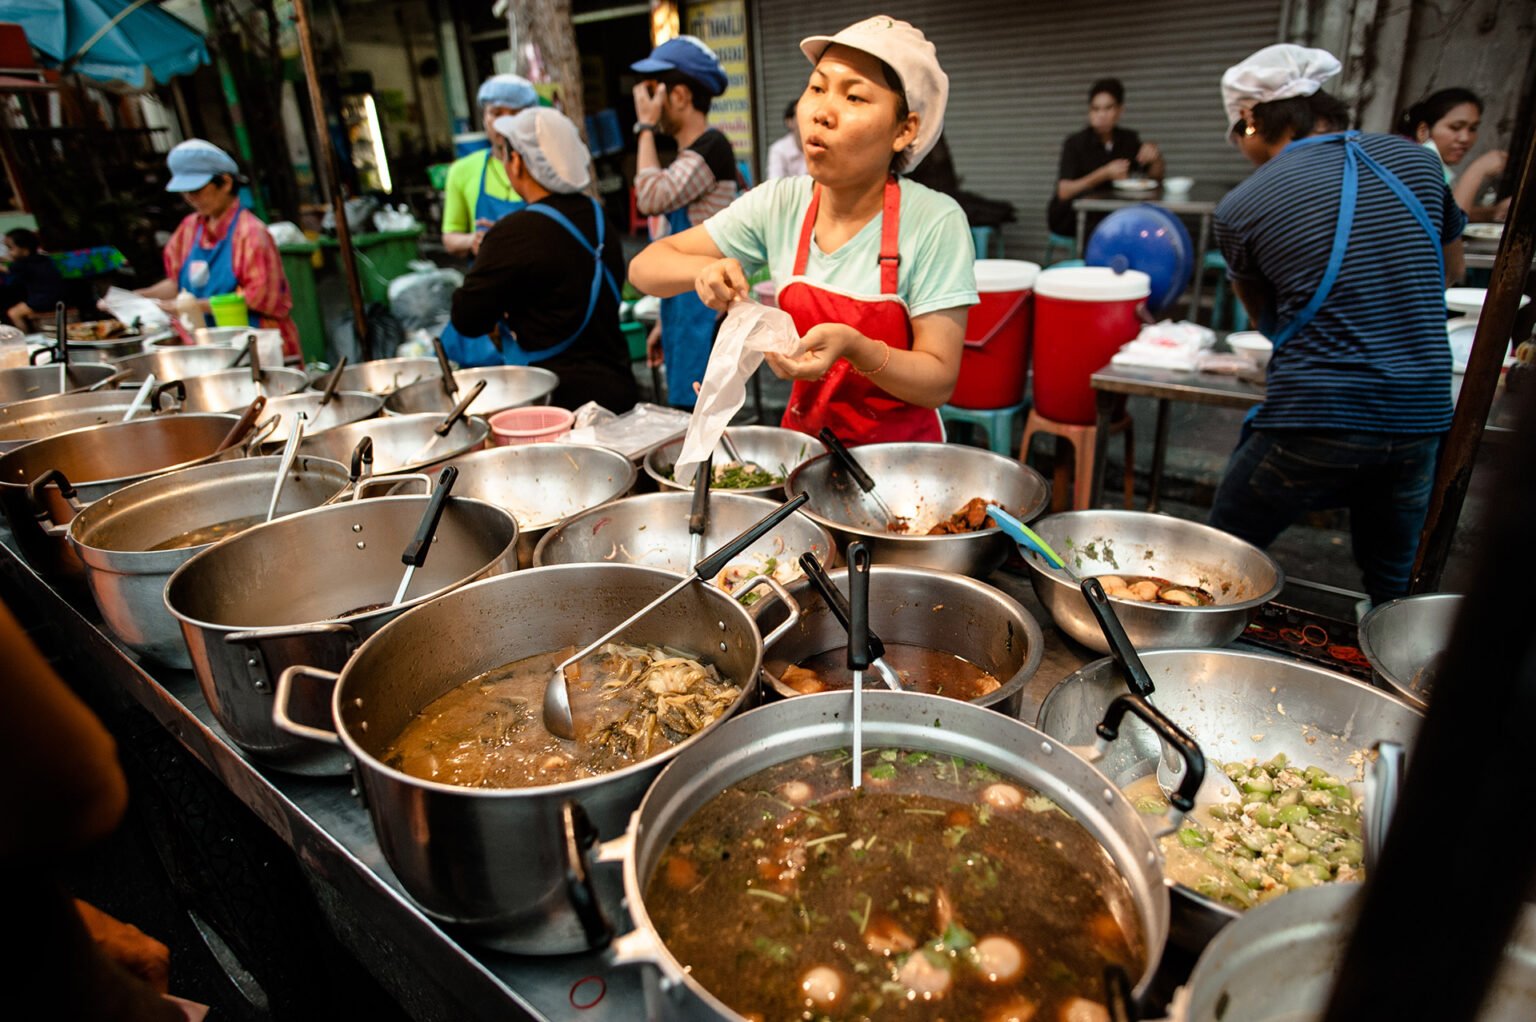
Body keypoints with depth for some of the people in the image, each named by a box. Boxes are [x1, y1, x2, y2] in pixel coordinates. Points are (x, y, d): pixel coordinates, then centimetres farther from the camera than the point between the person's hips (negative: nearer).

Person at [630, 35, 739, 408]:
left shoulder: (711, 148, -11)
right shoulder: (685, 156, 17)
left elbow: (651, 198, -24)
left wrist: (646, 127, -11)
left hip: (703, 309, -9)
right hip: (680, 308, 9)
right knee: (683, 413, 14)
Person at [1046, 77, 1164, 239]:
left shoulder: (1129, 139, 5)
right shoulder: (1075, 143, -10)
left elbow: (1155, 179, 9)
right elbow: (1064, 192, -21)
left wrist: (1156, 157, -13)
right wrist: (1105, 174, -29)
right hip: (1069, 216, -4)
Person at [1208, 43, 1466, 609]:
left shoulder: (1240, 207, -6)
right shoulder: (1414, 160, 6)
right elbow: (1451, 267, 23)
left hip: (1312, 423, -5)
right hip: (1420, 422, 5)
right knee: (1395, 590, 22)